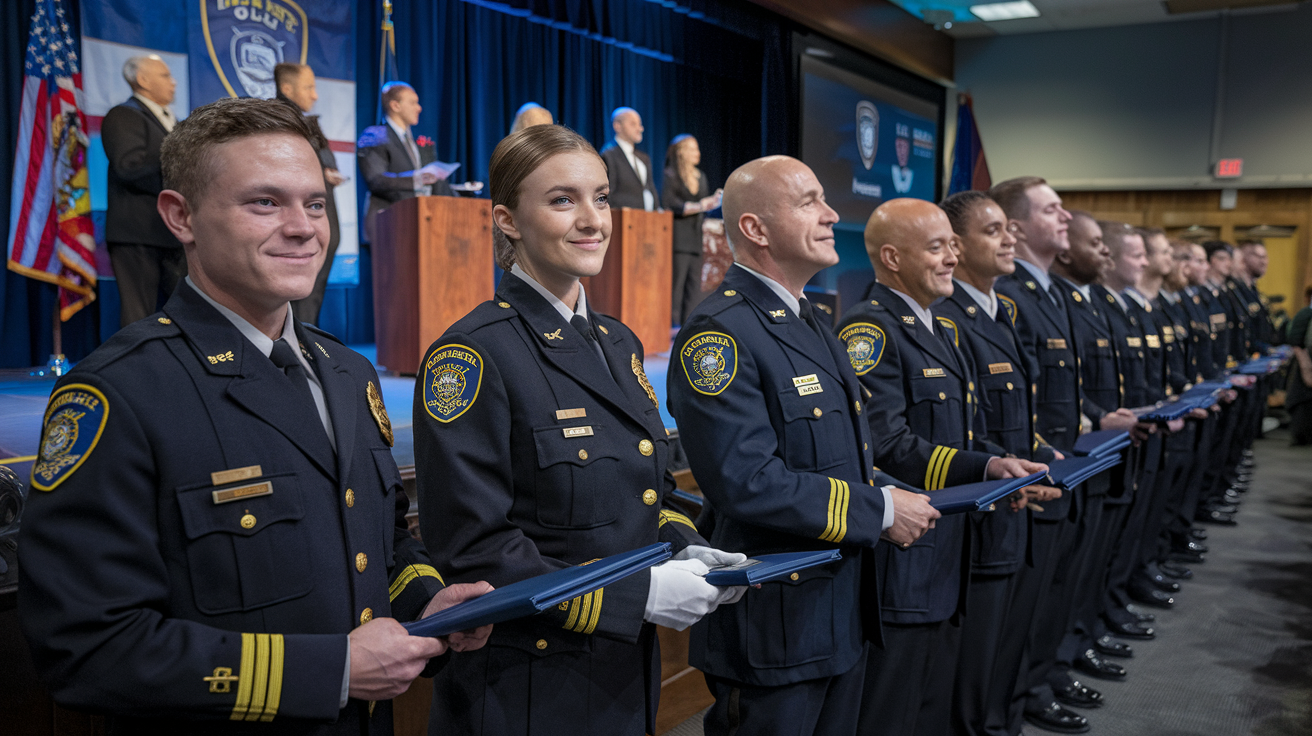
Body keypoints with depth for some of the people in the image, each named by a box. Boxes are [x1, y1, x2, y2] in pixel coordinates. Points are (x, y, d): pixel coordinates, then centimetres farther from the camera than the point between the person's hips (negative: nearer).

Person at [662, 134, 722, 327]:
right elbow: (669, 204, -13)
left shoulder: (701, 177, 19)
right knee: (677, 279, -9)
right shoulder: (670, 176, -3)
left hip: (695, 236, 7)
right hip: (678, 236, -7)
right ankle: (674, 322, -6)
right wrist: (697, 207, -17)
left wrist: (713, 200, -1)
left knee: (695, 280, 4)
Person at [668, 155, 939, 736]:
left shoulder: (808, 324, 13)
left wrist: (889, 493, 1)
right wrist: (880, 511, -20)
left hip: (844, 616, 9)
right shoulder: (717, 333, -19)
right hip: (773, 631, -9)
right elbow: (748, 481, -28)